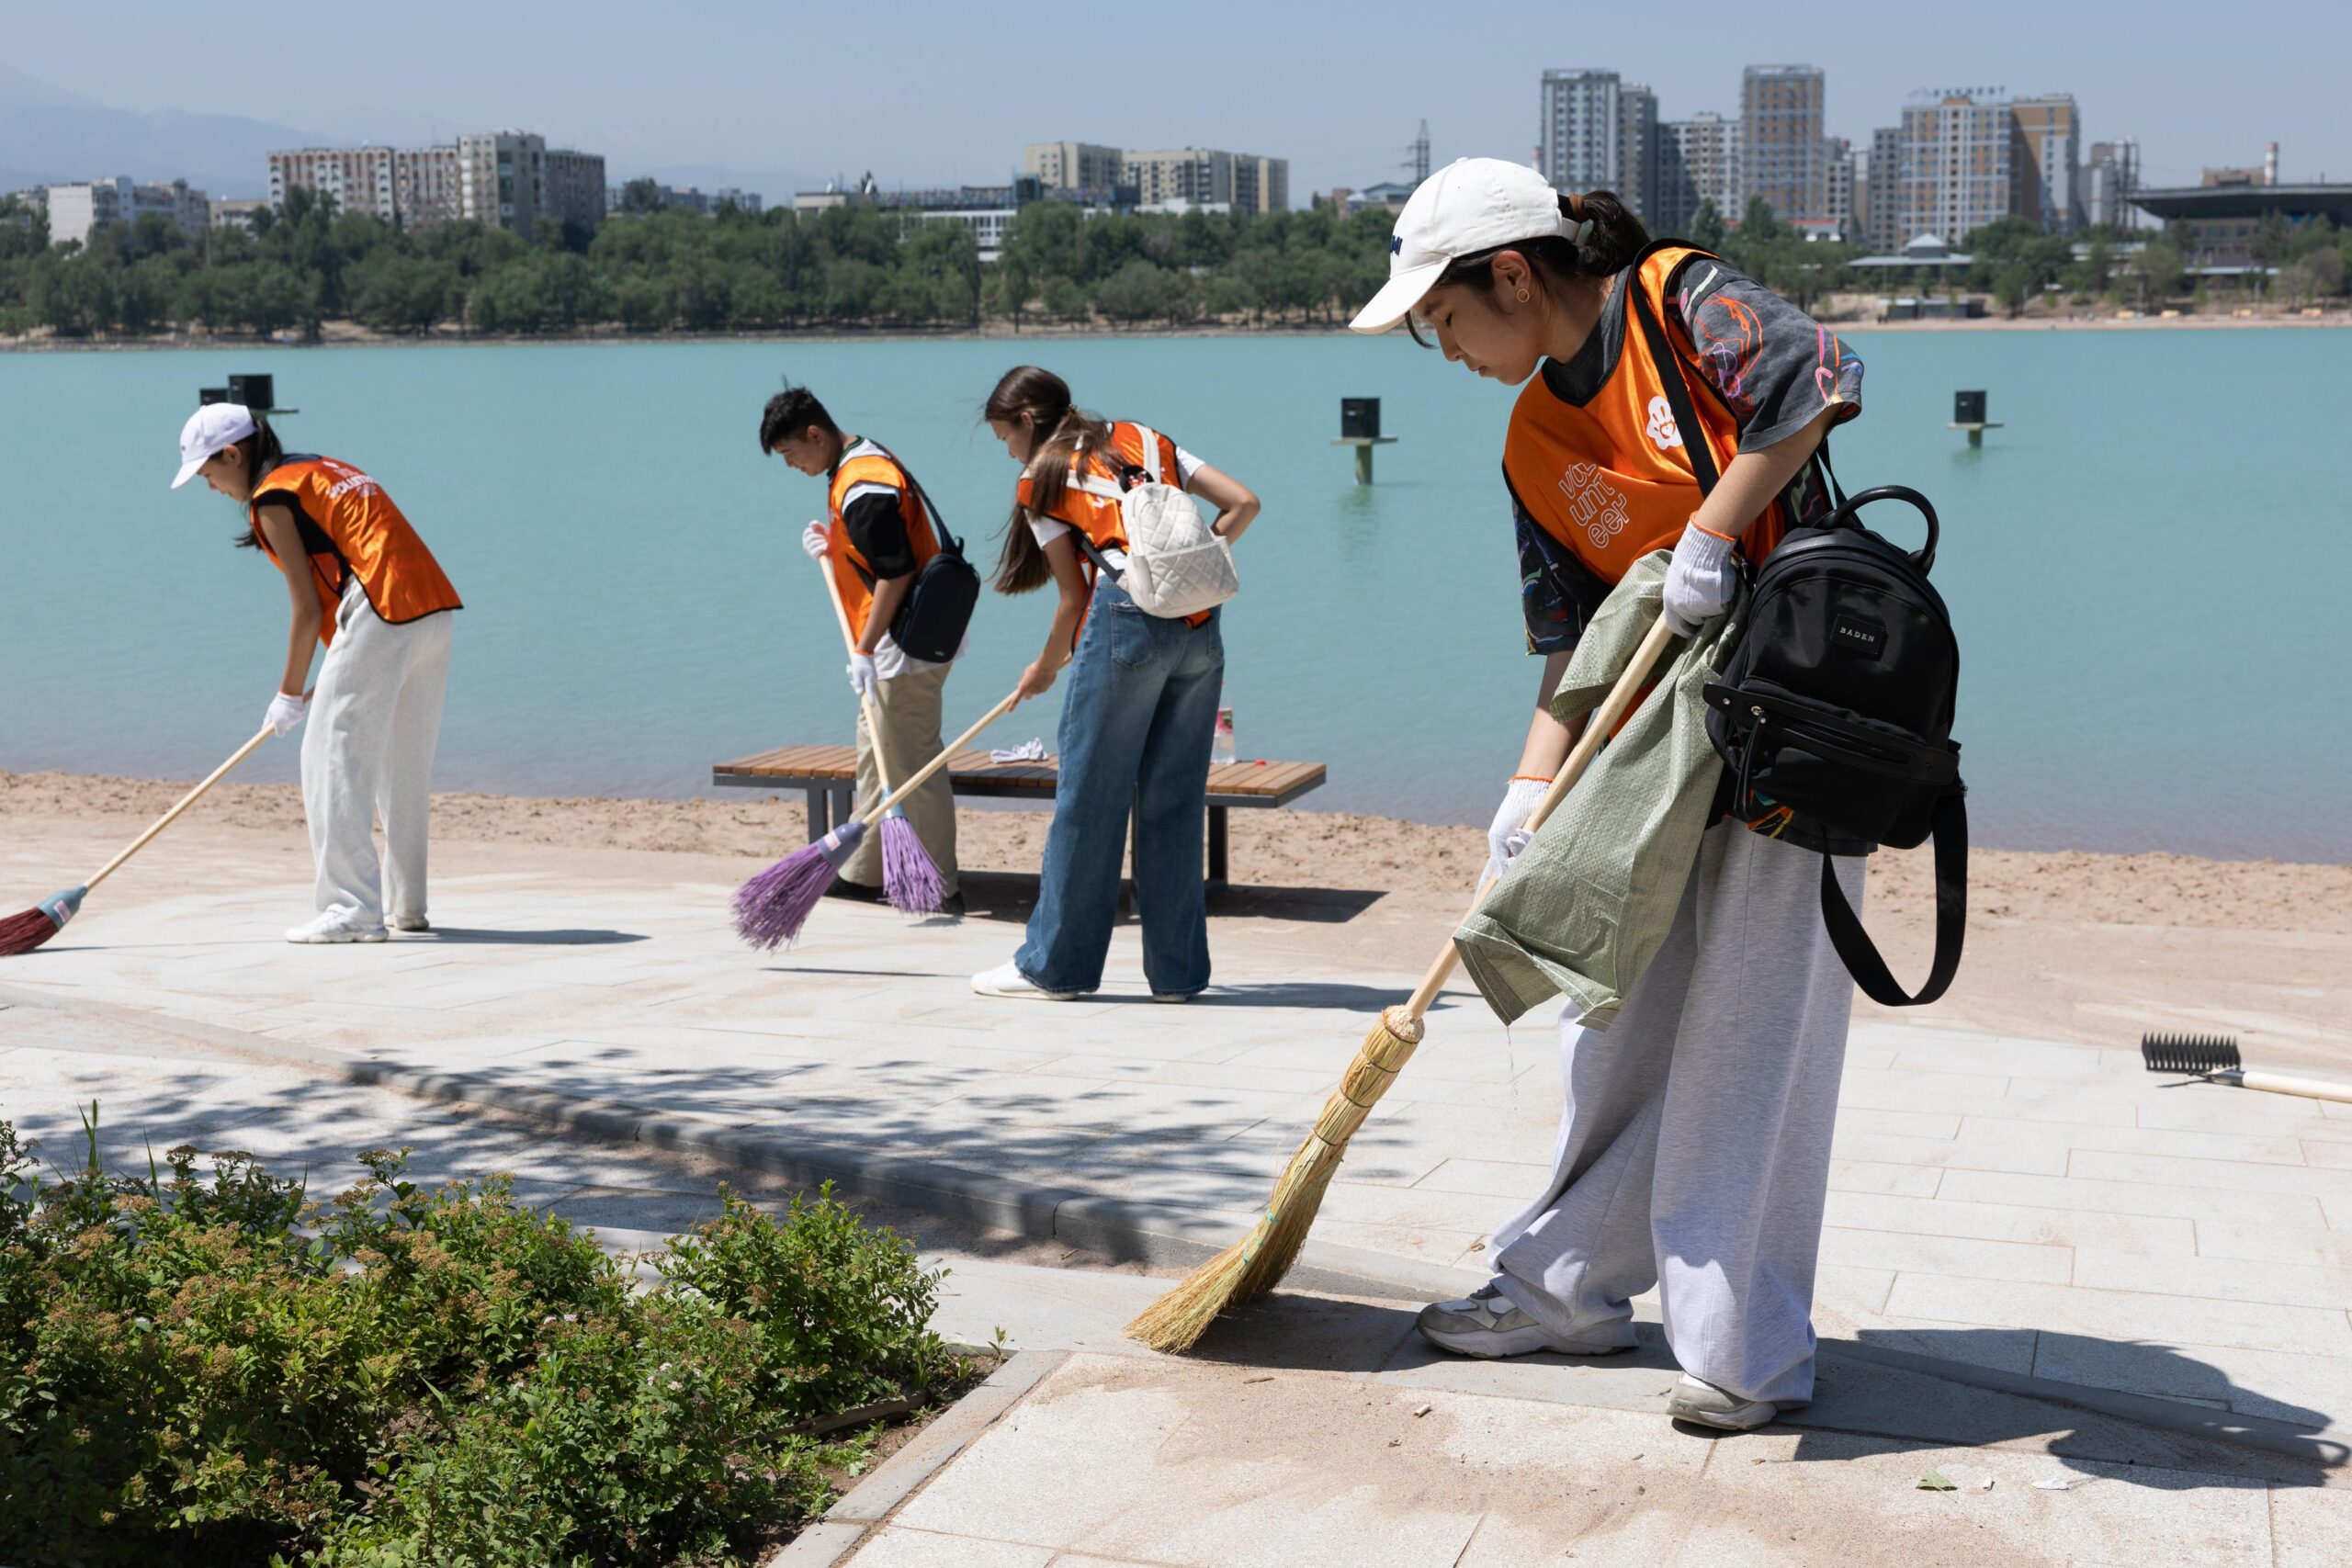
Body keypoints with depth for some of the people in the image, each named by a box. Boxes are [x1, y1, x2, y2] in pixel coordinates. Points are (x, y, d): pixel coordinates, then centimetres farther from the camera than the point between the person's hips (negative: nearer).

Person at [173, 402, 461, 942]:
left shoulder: (272, 498, -2)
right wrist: (330, 676, 24)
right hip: (434, 609, 9)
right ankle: (405, 906, 24)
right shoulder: (324, 471, 23)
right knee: (404, 764, 17)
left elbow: (308, 608, -4)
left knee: (333, 758, -4)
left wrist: (290, 695, 5)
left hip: (381, 615, -9)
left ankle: (353, 909, -8)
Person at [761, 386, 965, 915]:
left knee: (912, 766, -5)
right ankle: (863, 874, 25)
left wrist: (864, 651, -21)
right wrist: (830, 548, 6)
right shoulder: (861, 465, 14)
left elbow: (896, 572, -23)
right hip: (892, 651, 11)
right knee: (875, 761, 16)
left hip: (905, 650, -11)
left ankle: (941, 888, 1)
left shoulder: (863, 485, -19)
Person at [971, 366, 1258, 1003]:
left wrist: (1044, 670, 21)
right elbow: (1243, 503, 12)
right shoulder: (1147, 440, 20)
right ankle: (1178, 970, 13)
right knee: (1174, 802, 11)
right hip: (1201, 627, 5)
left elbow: (1075, 597, 5)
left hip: (1128, 621, -5)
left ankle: (1054, 964, 12)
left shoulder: (1040, 480, 7)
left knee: (1088, 796, 4)